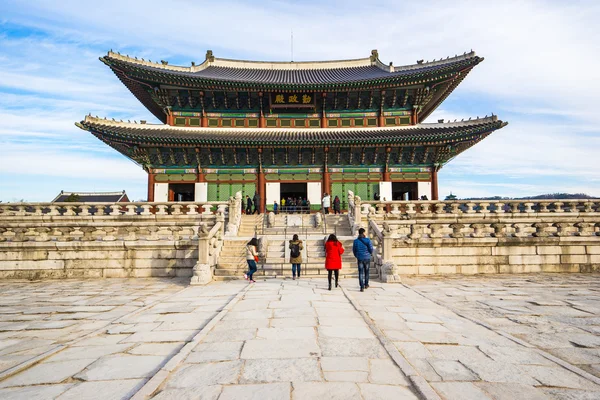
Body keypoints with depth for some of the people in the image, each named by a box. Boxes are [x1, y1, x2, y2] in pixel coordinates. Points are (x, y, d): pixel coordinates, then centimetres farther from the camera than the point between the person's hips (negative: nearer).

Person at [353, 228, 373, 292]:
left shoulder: (355, 241, -4)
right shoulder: (367, 240, -10)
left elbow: (354, 250, 5)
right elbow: (371, 249, -9)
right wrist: (370, 253, 15)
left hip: (360, 258, 0)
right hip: (367, 258, 0)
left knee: (361, 273, 2)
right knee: (366, 271, 17)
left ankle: (362, 287, -7)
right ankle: (366, 285, 32)